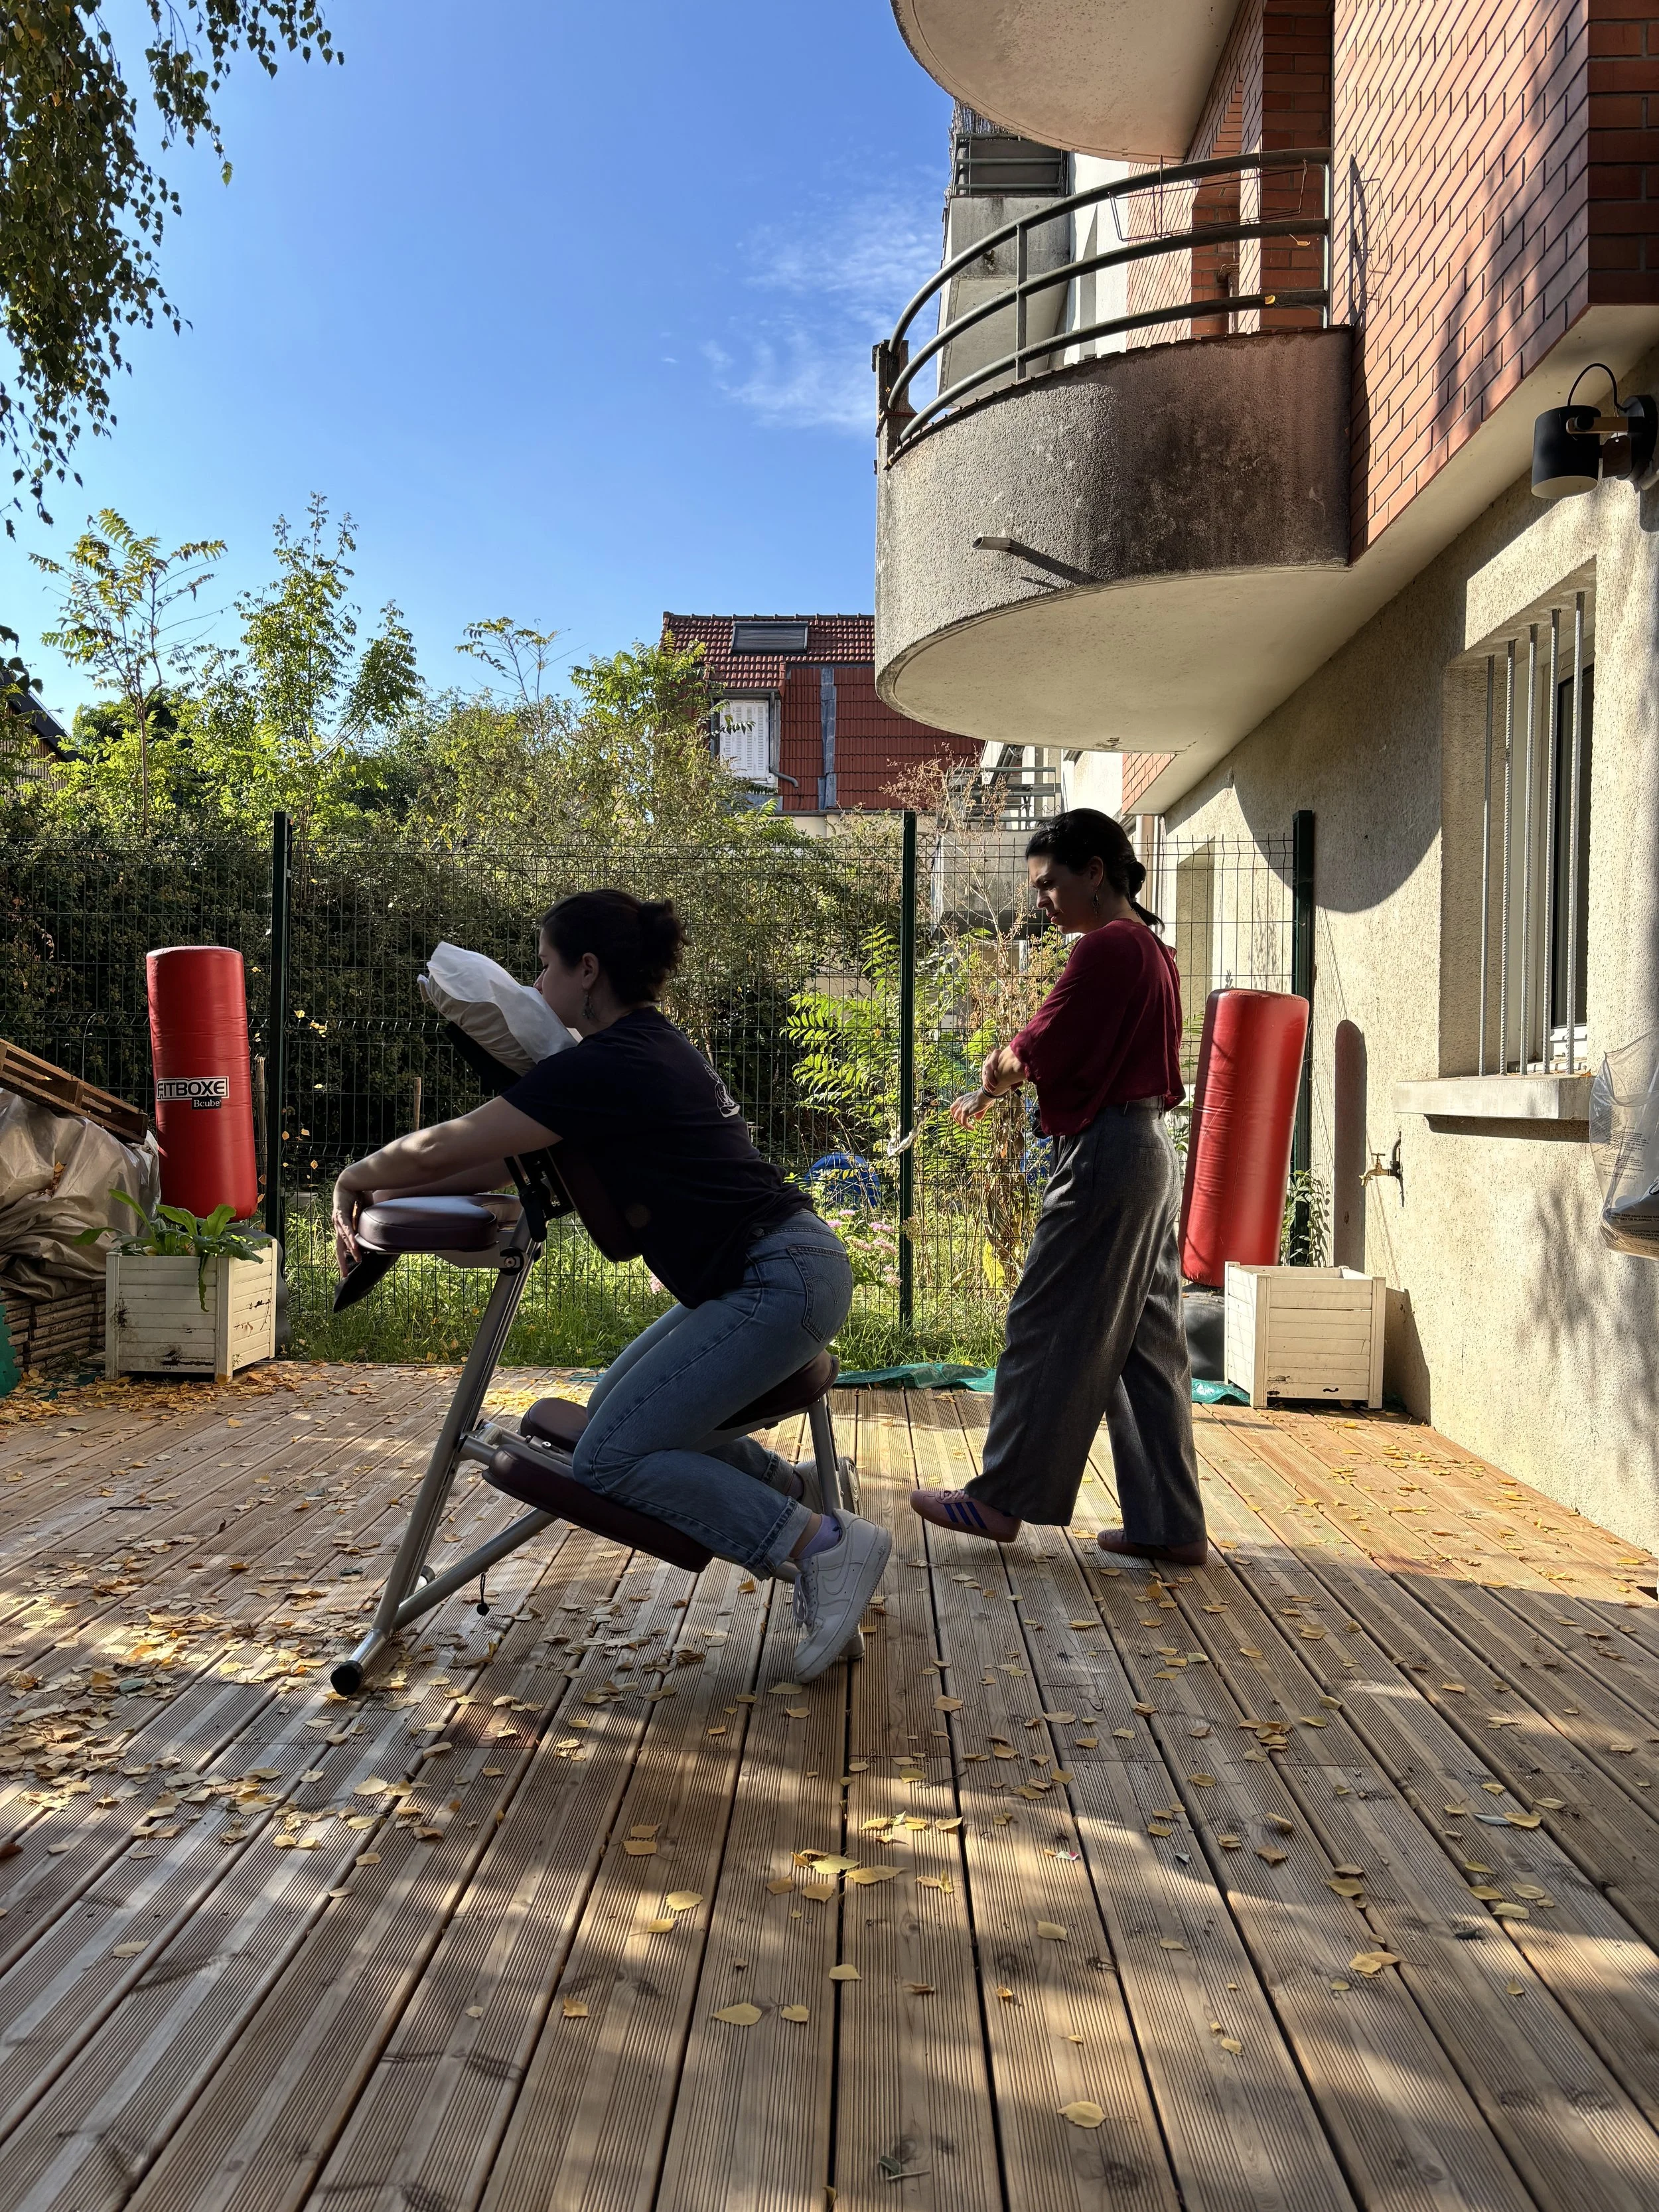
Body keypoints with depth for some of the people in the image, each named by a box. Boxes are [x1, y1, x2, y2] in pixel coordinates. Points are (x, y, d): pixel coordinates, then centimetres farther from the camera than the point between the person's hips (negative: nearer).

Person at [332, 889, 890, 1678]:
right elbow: (515, 1160, 18)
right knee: (619, 1410, 16)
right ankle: (797, 1489, 22)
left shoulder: (602, 1065, -15)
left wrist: (355, 1181, 8)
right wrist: (388, 1195, 12)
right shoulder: (651, 1045, 15)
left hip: (780, 1281, -10)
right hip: (775, 1276, 10)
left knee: (610, 1458, -10)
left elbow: (445, 1148, -11)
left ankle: (824, 1544, -9)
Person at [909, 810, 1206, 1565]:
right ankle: (1169, 1523, 14)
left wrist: (996, 1073, 6)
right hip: (1150, 1153, 10)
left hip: (1104, 1155, -10)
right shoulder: (1149, 948, 17)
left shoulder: (1105, 947, -14)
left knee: (1048, 1328, 0)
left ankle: (1002, 1498, 11)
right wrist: (1005, 1079, 4)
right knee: (1145, 1343, 10)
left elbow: (1040, 1050, -15)